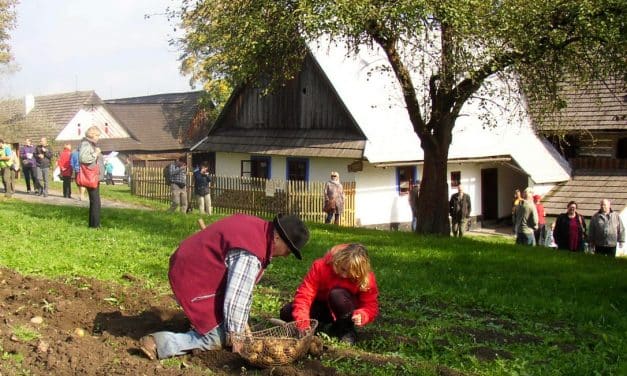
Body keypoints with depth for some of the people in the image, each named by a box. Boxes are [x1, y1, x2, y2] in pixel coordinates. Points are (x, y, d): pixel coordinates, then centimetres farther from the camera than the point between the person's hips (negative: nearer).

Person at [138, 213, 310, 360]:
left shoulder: (257, 227, 1)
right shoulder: (250, 256, -29)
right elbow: (237, 299, -26)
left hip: (190, 265, 10)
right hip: (192, 279, -10)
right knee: (219, 337, -5)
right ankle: (160, 343, -8)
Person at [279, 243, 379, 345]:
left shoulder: (366, 278, -24)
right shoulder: (321, 266, -26)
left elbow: (371, 305, -20)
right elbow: (304, 294, -30)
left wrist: (361, 316, -45)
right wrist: (303, 324, -42)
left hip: (345, 311, -2)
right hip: (322, 307, 2)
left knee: (337, 294, -36)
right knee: (286, 313, -20)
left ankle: (347, 331, -14)